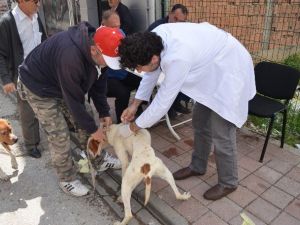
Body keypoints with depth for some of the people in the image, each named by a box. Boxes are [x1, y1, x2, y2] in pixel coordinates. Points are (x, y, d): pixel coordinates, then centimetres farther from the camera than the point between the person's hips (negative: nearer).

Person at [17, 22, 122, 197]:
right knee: (60, 135, -7)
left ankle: (101, 159, 26)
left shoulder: (97, 47, -16)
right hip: (39, 87, -7)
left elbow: (98, 82, -4)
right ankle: (67, 179, 14)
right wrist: (92, 129, -21)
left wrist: (104, 113, -5)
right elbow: (74, 100, -32)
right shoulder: (70, 57, -41)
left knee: (85, 119, 8)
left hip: (63, 84, 8)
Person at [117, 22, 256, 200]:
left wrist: (133, 127, -14)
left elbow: (162, 103, -28)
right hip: (211, 67, 9)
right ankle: (198, 166, 34)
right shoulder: (154, 38, -15)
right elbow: (152, 72, 3)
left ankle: (228, 183, 19)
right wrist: (135, 105, 6)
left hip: (230, 71, -8)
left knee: (221, 133, -4)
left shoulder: (177, 58, -39)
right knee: (200, 121, 14)